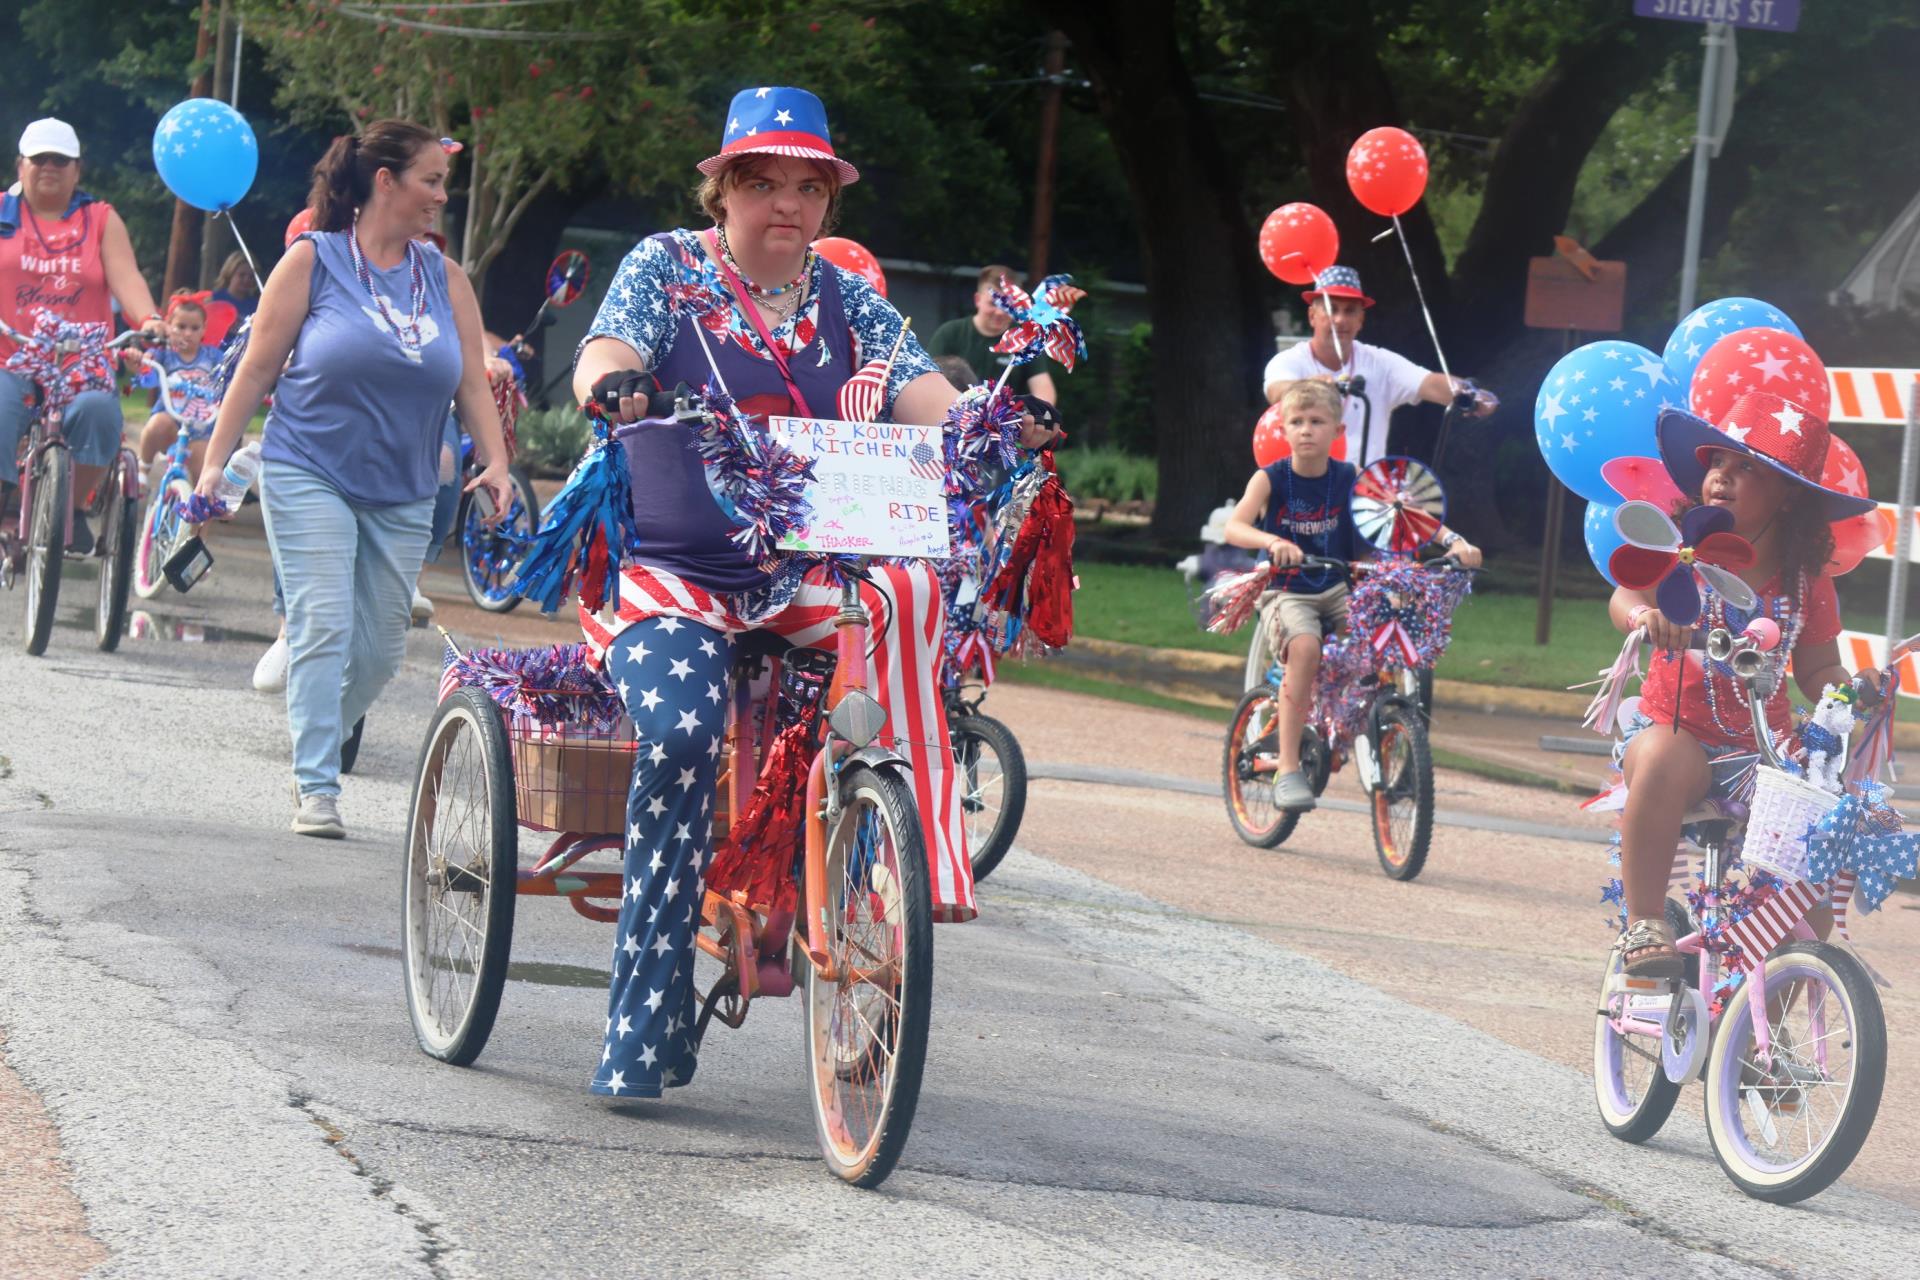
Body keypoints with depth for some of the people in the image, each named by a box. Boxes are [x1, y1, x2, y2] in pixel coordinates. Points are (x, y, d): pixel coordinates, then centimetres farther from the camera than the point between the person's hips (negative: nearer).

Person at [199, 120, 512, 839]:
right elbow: (258, 368, 0)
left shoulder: (445, 280, 9)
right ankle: (316, 791, -12)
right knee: (324, 628, -13)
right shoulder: (315, 261, -2)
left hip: (403, 495, 4)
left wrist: (495, 462, -7)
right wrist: (215, 460, -3)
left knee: (380, 650, 5)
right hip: (310, 476, -4)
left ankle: (314, 747, 27)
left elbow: (472, 382, 7)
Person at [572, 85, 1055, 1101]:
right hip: (669, 572, -3)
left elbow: (921, 390, -3)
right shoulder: (666, 266, 2)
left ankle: (919, 857, -31)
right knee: (682, 733, -31)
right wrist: (618, 385, -39)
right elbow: (601, 361, -14)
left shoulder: (845, 298, 11)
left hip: (801, 577, 3)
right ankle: (644, 1032, -24)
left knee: (908, 592, -31)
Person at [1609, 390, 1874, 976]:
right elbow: (1625, 596, -19)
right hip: (1674, 726, -2)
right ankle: (1644, 924, -27)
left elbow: (1817, 668, 9)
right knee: (1664, 762, -39)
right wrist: (1644, 613, -44)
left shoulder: (1806, 580, 4)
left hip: (1763, 749, 2)